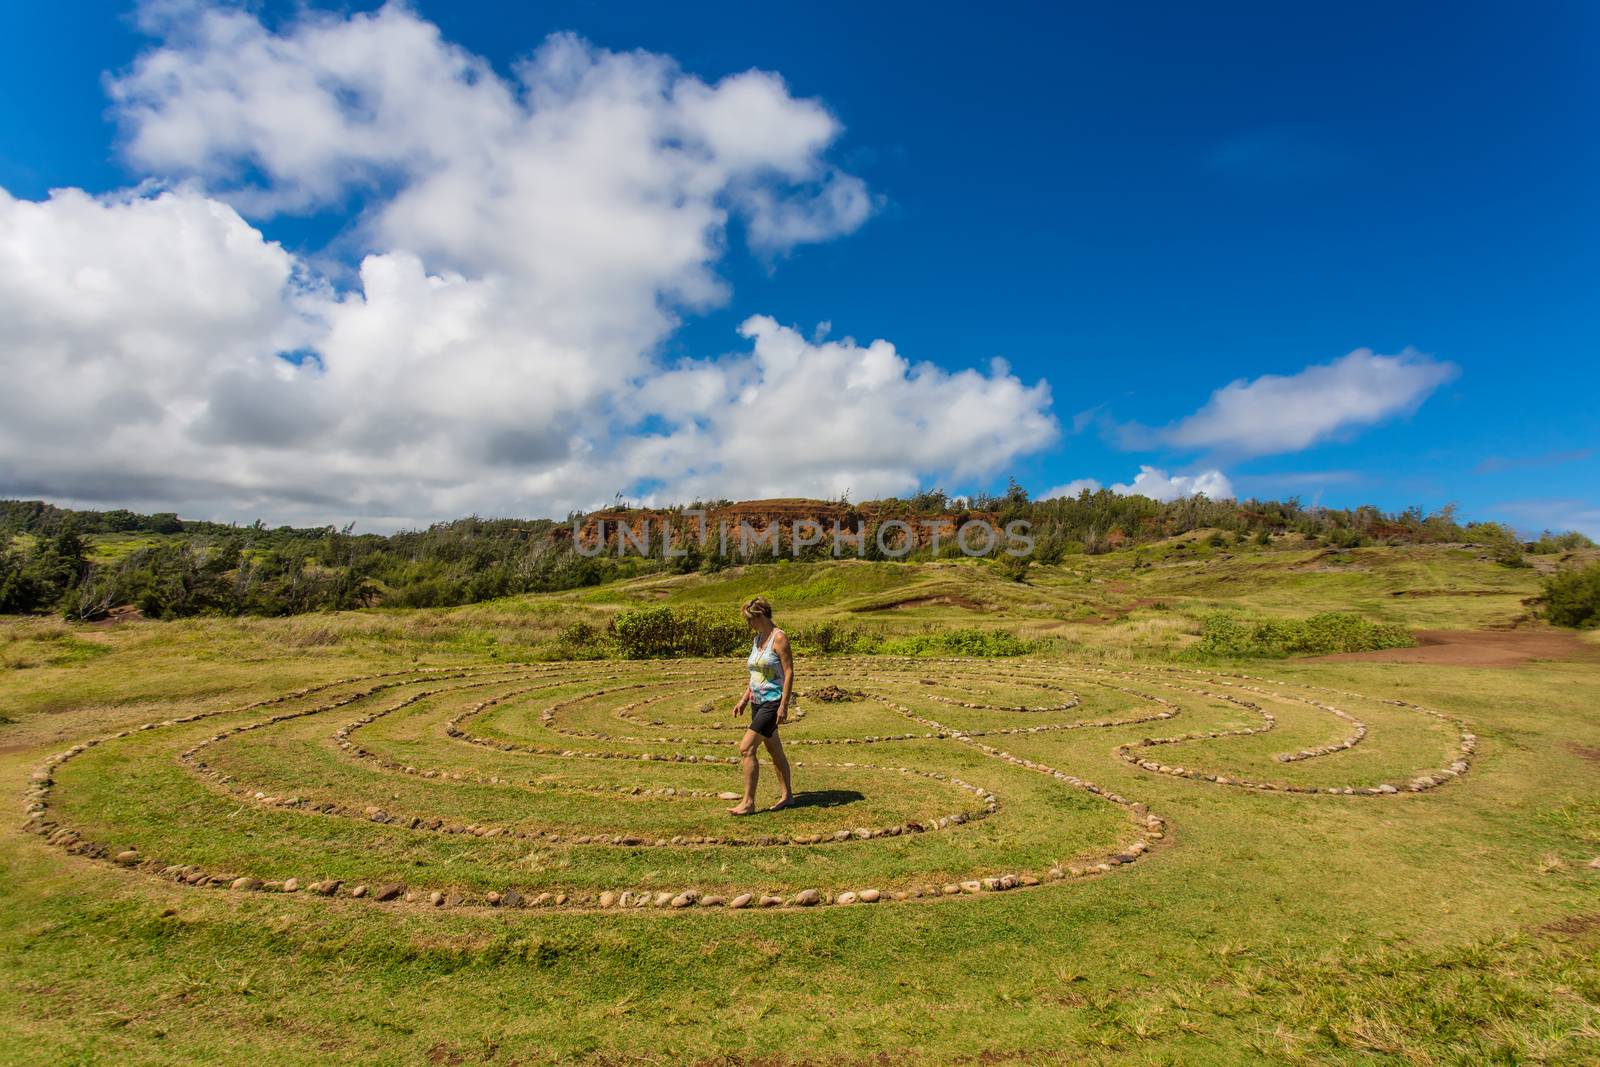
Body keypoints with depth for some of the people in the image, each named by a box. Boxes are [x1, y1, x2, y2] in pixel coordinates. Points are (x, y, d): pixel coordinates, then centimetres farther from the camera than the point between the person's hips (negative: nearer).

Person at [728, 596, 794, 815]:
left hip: (773, 702, -9)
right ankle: (787, 795, 28)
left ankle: (748, 802, -5)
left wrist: (784, 705, -20)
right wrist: (744, 700, 15)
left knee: (746, 748, -13)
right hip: (757, 702, 9)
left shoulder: (779, 638, -13)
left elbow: (789, 672, -16)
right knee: (774, 750, 16)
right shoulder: (757, 639, 12)